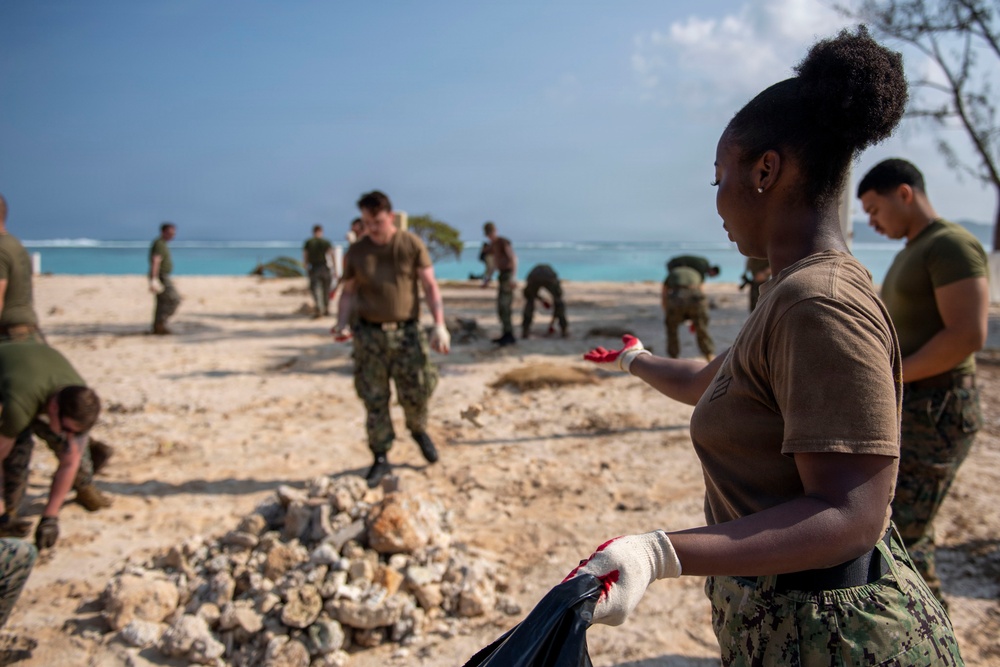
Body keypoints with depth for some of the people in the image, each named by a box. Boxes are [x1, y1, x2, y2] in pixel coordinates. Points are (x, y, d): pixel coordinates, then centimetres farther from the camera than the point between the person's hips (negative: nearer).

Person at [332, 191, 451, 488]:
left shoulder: (412, 245, -2)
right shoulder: (355, 252, 4)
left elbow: (430, 286, -2)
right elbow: (348, 292, 9)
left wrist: (439, 325, -11)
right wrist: (342, 323, -8)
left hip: (406, 332, -1)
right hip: (368, 333, 2)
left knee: (416, 392, 0)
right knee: (374, 400, 4)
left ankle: (418, 430, 33)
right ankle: (381, 458, 18)